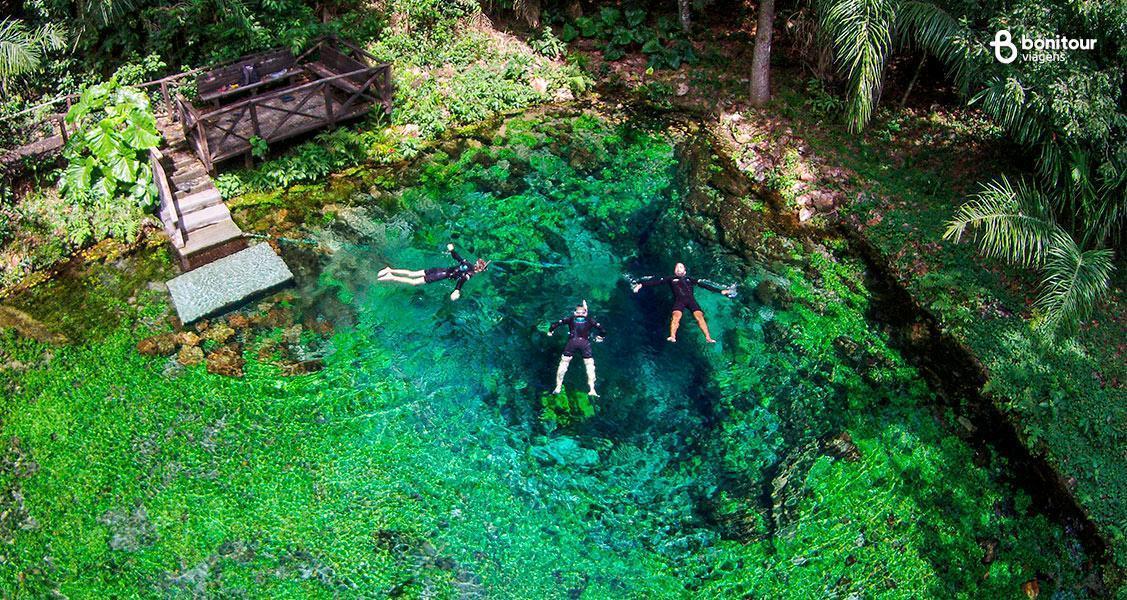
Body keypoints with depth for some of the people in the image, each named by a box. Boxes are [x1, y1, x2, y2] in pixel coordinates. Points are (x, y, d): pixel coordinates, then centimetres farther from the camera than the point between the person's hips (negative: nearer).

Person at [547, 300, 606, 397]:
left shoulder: (571, 318, 18)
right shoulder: (590, 320, 19)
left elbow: (556, 324, 10)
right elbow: (602, 330, 13)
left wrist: (550, 331, 27)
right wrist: (600, 336, 31)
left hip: (572, 342, 0)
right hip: (585, 343, 0)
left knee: (564, 363, 8)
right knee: (590, 365, 5)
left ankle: (558, 387, 4)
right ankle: (591, 390, -4)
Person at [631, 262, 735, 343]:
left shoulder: (690, 279, 30)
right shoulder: (671, 279, 26)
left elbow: (704, 285, 25)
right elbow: (657, 281, 15)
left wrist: (721, 291, 19)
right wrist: (641, 284, 3)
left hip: (691, 299, 1)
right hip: (679, 300, -1)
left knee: (699, 316, -23)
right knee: (676, 315, -30)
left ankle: (708, 338, -33)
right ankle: (672, 337, -49)